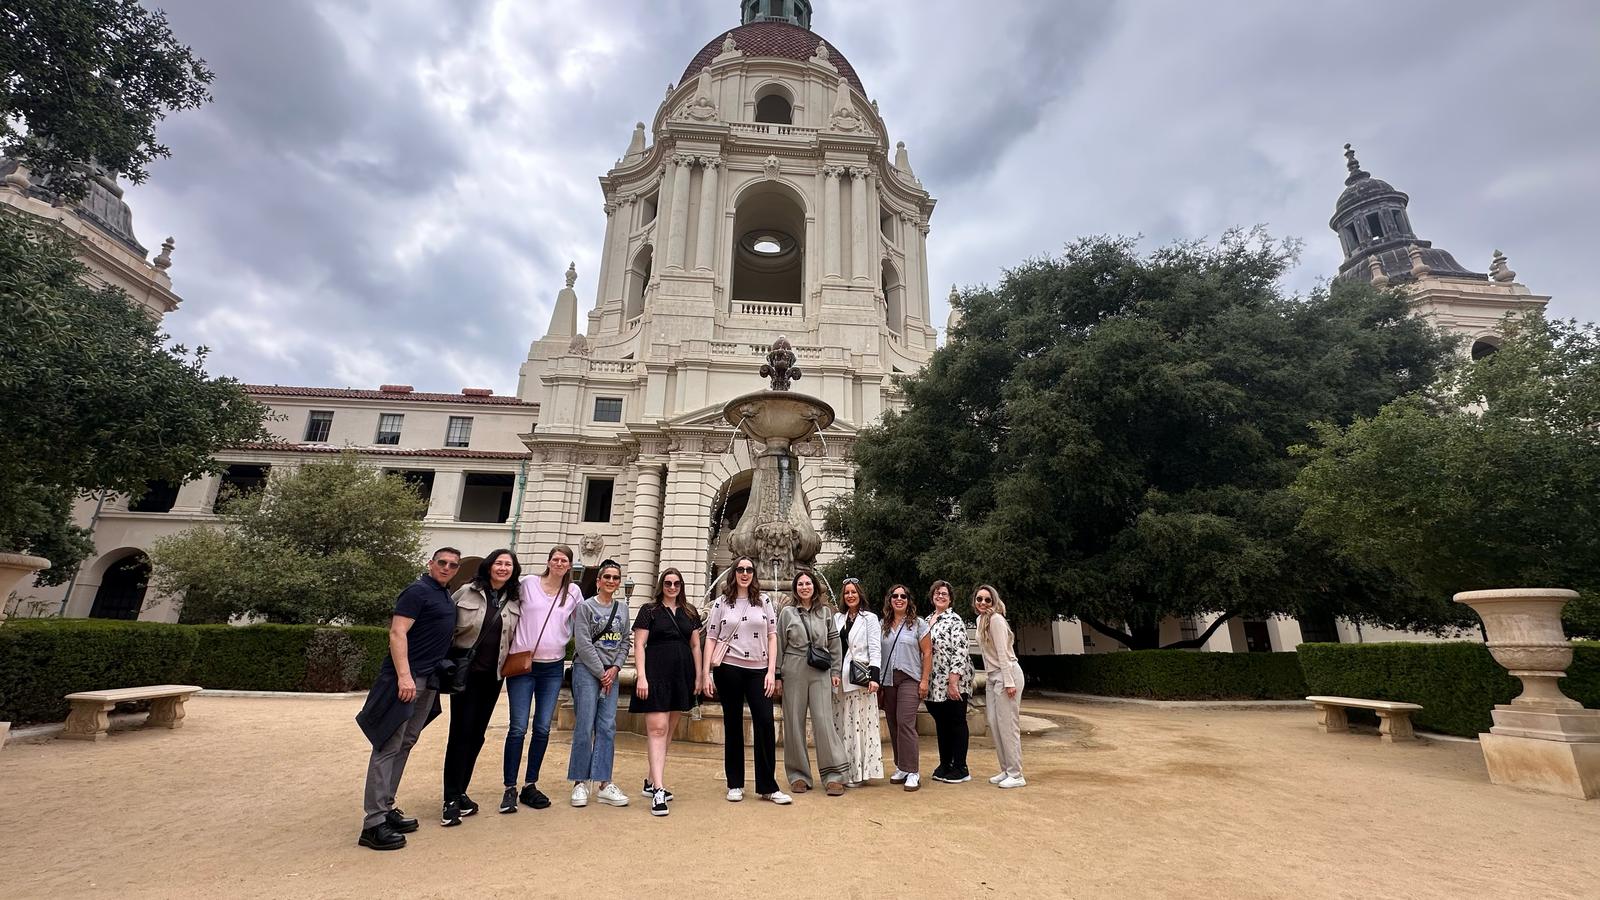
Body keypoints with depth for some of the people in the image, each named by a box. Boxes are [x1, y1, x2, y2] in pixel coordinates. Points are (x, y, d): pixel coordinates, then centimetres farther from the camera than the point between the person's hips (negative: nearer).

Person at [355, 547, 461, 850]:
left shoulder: (444, 596, 16)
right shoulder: (418, 591, -10)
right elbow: (397, 633, -17)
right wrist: (404, 675, -24)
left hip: (428, 681, 9)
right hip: (407, 678, -9)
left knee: (404, 745, 14)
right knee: (388, 746, -6)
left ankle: (386, 808, 23)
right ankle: (374, 823, -2)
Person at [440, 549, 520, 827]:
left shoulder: (516, 602, 3)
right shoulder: (467, 592, -4)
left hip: (492, 675, 3)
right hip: (464, 670, -3)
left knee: (477, 734, 10)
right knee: (461, 732, -5)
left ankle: (459, 792, 24)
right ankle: (451, 800, 3)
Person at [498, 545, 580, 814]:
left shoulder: (573, 592, 5)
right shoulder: (528, 584, -1)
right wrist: (513, 644, 2)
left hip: (553, 668, 2)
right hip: (522, 664, -2)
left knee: (542, 729, 6)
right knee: (518, 728, -3)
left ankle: (530, 786, 19)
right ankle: (510, 789, 10)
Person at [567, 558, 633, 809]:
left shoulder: (622, 607, 11)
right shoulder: (585, 606, -3)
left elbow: (625, 641, 10)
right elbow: (583, 643, -9)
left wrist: (615, 668, -4)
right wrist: (601, 673, -10)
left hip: (611, 673, 4)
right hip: (587, 670, -4)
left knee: (607, 728, 2)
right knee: (585, 727, -4)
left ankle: (603, 784, 7)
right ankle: (580, 783, 8)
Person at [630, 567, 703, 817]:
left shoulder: (690, 613, 12)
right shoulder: (649, 610, 1)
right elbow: (639, 645, -3)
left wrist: (698, 676, 10)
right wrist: (642, 676, -12)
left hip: (682, 675, 5)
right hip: (656, 673, -5)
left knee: (669, 731, 10)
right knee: (657, 729, -9)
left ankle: (651, 781, 23)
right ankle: (658, 790, -8)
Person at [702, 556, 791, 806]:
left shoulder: (764, 600, 8)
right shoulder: (721, 603, 5)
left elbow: (772, 636, 6)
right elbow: (711, 638, 4)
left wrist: (771, 671, -2)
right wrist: (706, 673, -2)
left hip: (758, 670, 1)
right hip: (728, 669, -1)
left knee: (765, 722, -5)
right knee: (733, 725, 7)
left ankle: (767, 786, 6)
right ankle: (735, 785, 19)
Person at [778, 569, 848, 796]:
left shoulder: (825, 612, 8)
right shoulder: (787, 612, 4)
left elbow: (834, 643, 10)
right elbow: (779, 644, 4)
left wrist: (835, 671, 6)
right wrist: (776, 674, 1)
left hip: (820, 673, 0)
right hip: (793, 672, 0)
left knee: (824, 721, -4)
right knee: (794, 723, 5)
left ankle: (833, 775, 3)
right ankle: (798, 775, 16)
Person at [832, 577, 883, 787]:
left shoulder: (869, 618, 1)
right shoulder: (837, 618, 13)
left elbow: (875, 649, -4)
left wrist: (874, 676, -13)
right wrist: (833, 673, 5)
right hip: (840, 677, 4)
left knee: (860, 723, -3)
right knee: (842, 724, 6)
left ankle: (858, 773, 5)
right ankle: (844, 771, 15)